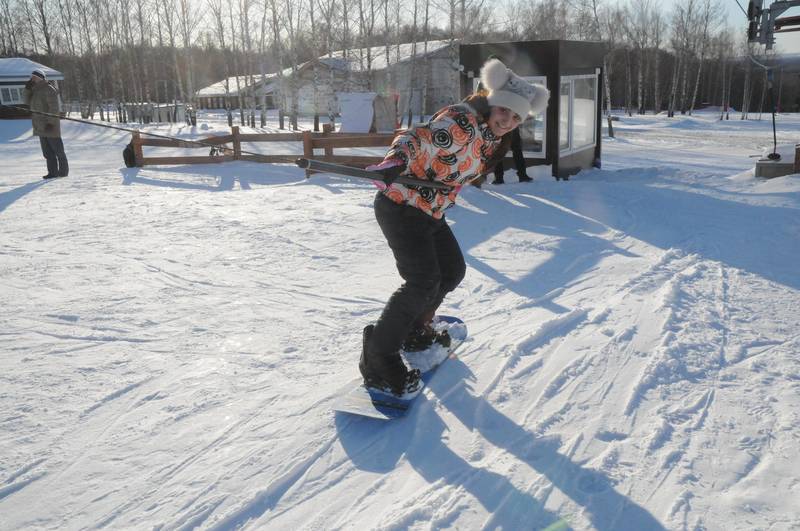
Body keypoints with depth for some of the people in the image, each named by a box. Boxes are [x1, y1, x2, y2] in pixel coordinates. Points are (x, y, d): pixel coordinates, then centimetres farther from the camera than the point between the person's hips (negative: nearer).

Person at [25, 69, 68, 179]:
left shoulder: (49, 90, -11)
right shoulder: (35, 90, 17)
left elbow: (54, 107, -16)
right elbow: (28, 102, 16)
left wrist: (50, 122, -21)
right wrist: (27, 89, 3)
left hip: (50, 126, -9)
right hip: (41, 126, 9)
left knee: (57, 149, -2)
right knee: (47, 151, 8)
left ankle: (64, 171, 5)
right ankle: (53, 172, 10)